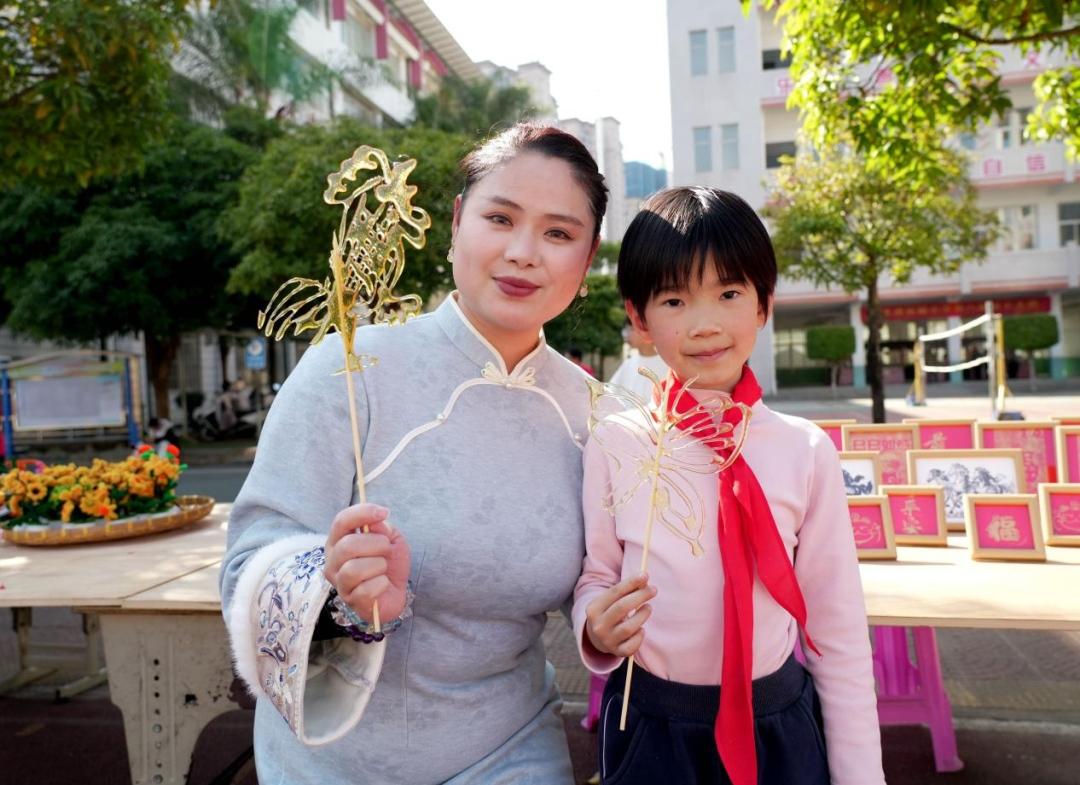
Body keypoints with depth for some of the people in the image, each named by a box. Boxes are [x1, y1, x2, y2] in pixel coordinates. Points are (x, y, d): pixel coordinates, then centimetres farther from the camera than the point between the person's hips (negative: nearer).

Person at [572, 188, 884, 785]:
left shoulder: (806, 451, -9)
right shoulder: (614, 445, -11)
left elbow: (837, 626, -2)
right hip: (649, 727, 0)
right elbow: (594, 576, -1)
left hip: (781, 731, 1)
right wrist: (597, 628, -22)